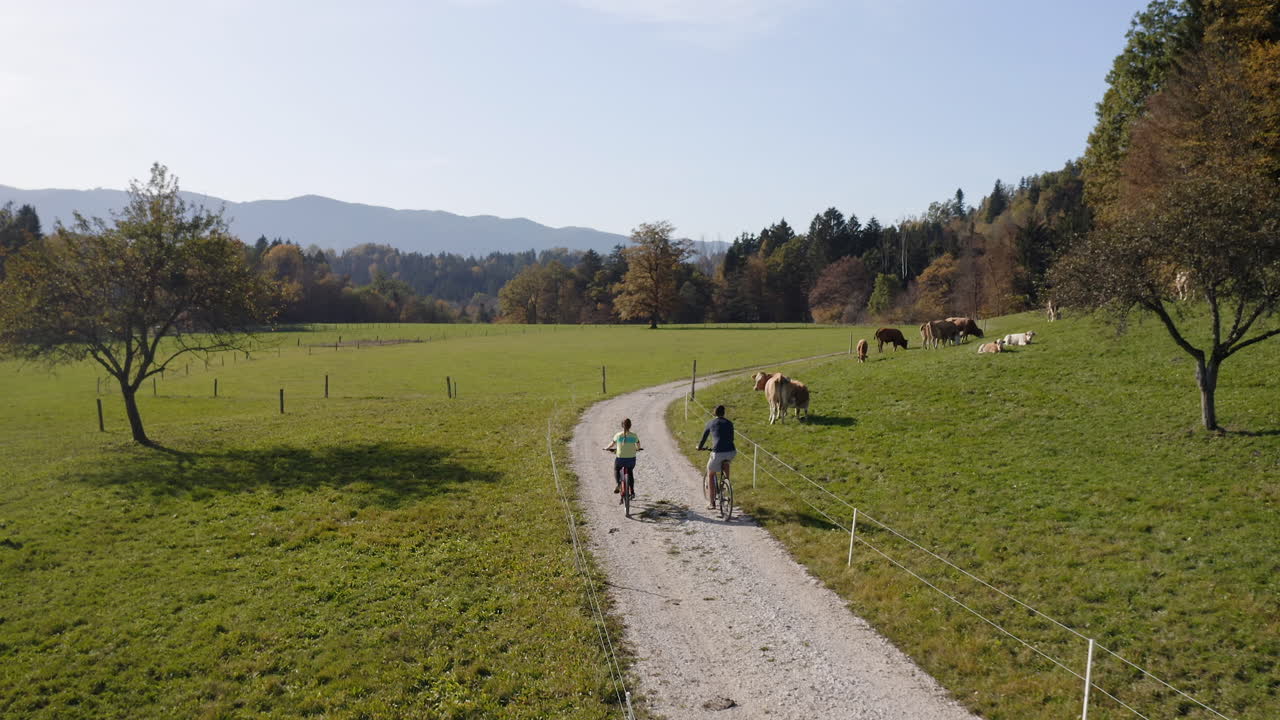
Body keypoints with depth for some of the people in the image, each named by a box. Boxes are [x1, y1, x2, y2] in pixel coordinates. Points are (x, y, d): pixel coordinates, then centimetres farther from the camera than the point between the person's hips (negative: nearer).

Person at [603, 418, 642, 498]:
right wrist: (637, 448, 32)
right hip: (631, 459, 1)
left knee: (616, 470, 30)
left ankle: (617, 483, 5)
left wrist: (607, 448, 29)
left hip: (620, 459, -1)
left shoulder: (618, 435, -7)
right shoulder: (634, 436, -6)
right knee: (630, 472, 28)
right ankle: (632, 492, 28)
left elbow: (612, 444, 8)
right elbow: (638, 447, 8)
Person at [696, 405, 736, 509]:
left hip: (718, 453, -2)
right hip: (732, 452, 3)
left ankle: (711, 503, 18)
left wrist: (699, 447, 42)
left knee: (710, 474, 20)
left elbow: (703, 438, 21)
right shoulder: (729, 424, 17)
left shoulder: (710, 423, 11)